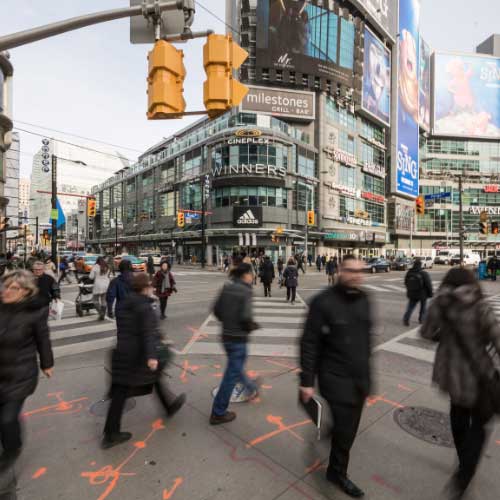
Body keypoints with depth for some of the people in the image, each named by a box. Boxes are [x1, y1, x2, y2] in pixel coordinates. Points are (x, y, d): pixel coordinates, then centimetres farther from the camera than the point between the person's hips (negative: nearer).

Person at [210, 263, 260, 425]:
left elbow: (216, 309, 4)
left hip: (226, 335, 8)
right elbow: (245, 317, -25)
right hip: (238, 338, -8)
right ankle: (218, 413, 17)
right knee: (232, 374, 6)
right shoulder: (245, 291, -19)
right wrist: (253, 326, -6)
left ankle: (250, 388, 52)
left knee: (236, 366, 27)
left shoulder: (227, 287, 1)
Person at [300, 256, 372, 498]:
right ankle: (337, 472, 33)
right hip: (336, 378, -6)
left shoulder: (363, 299, 1)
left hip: (360, 377, 7)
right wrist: (307, 381, -15)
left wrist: (367, 369, 17)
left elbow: (366, 337, 12)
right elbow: (309, 343, -16)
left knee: (350, 425, 20)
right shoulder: (323, 301, -19)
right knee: (345, 428, 2)